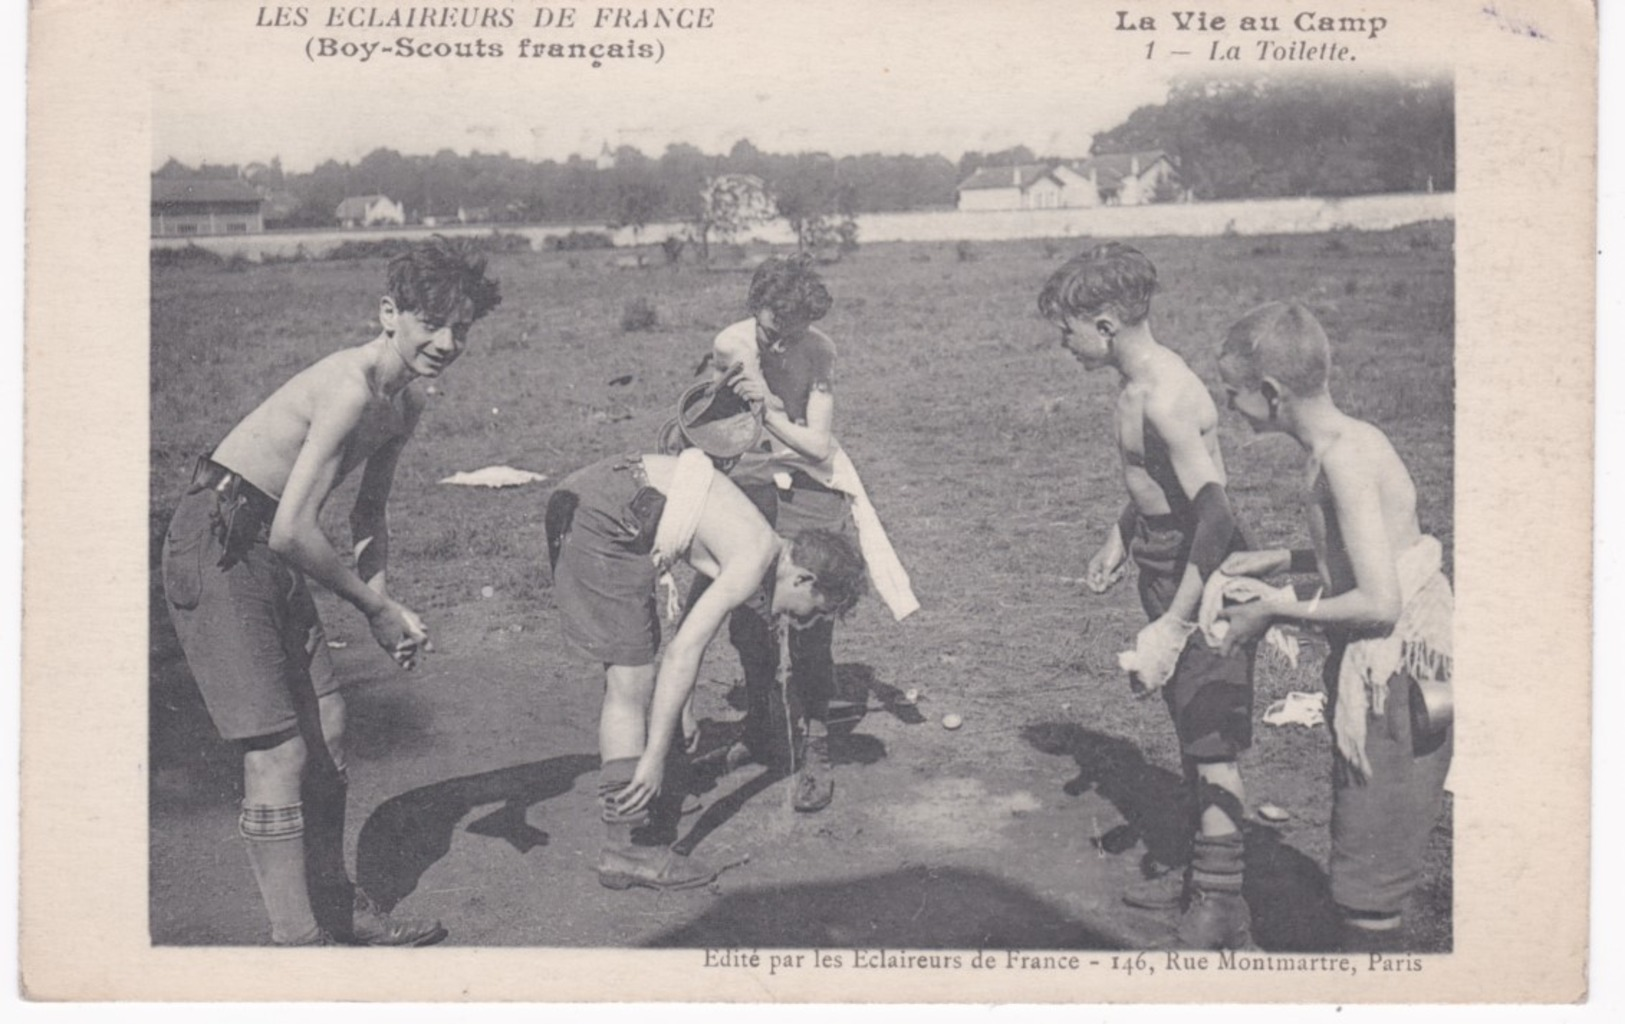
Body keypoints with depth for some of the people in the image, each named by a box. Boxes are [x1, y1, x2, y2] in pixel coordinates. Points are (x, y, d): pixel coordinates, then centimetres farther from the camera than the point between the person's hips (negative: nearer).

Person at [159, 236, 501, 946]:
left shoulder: (403, 406, 8)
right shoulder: (352, 387, -23)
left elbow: (367, 516, 19)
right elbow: (293, 532, -27)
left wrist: (383, 603, 2)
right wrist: (376, 607, -15)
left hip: (269, 553, 10)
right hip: (216, 547, -10)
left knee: (326, 729, 14)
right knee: (278, 752, -9)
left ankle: (333, 904, 30)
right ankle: (296, 939, -1)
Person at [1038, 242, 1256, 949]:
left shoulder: (1165, 398, -25)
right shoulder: (1138, 384, 6)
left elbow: (1215, 515, -30)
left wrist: (1173, 626, -31)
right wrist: (1119, 539, 31)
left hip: (1199, 579, -10)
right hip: (1164, 567, 10)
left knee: (1212, 743, -2)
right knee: (1191, 732, 19)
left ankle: (1221, 908, 7)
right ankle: (1202, 871, 33)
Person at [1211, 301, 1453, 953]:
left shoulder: (1344, 459, -22)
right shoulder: (1350, 441, 7)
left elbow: (1378, 603, -26)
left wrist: (1274, 610, -14)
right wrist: (1276, 560, 14)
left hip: (1398, 683, -10)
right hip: (1386, 674, 10)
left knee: (1366, 879, -1)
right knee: (1358, 852, 21)